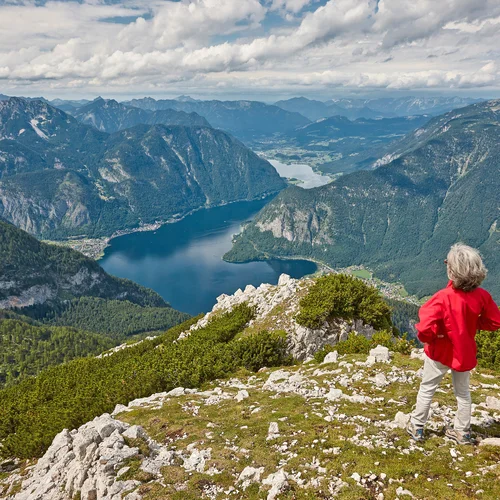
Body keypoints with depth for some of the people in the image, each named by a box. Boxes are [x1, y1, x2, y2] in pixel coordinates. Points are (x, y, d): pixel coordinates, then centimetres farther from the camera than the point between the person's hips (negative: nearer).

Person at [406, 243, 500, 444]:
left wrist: (428, 338, -14)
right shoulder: (482, 296, -16)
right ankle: (462, 432, 36)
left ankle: (416, 427, 30)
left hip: (441, 352, -4)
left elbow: (425, 330, -36)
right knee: (463, 392, 23)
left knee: (427, 389, 16)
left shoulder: (443, 298, -31)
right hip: (465, 352, 4)